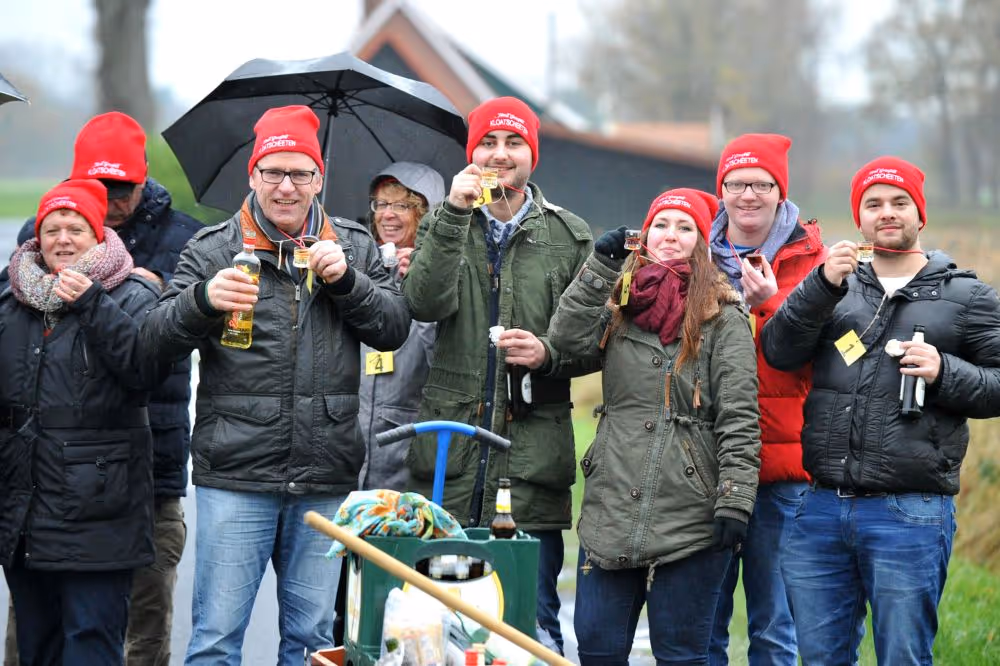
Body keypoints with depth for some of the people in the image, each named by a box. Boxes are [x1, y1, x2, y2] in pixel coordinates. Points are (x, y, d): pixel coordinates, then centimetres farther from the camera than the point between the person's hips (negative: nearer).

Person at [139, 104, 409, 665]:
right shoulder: (212, 250, 4)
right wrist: (204, 300, -24)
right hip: (235, 476, -2)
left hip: (326, 478, 2)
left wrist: (346, 280, -10)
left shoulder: (355, 248, 12)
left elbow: (395, 328, 6)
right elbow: (159, 339, -4)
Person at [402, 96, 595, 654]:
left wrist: (549, 355, -12)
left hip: (532, 456, -1)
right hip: (451, 450, 1)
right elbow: (426, 304, -9)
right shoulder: (444, 225, 10)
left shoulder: (569, 236, 8)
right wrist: (455, 214, -14)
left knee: (534, 620, 2)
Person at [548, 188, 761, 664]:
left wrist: (734, 501, -15)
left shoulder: (723, 318, -3)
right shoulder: (619, 307, 13)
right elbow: (568, 338, -6)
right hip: (611, 511, 5)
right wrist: (601, 267, -4)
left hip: (689, 518, -5)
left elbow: (739, 419, -8)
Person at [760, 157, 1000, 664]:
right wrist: (823, 284, -12)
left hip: (911, 513, -3)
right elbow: (779, 352, 0)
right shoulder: (835, 288, 15)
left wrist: (944, 373, -13)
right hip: (821, 510, 3)